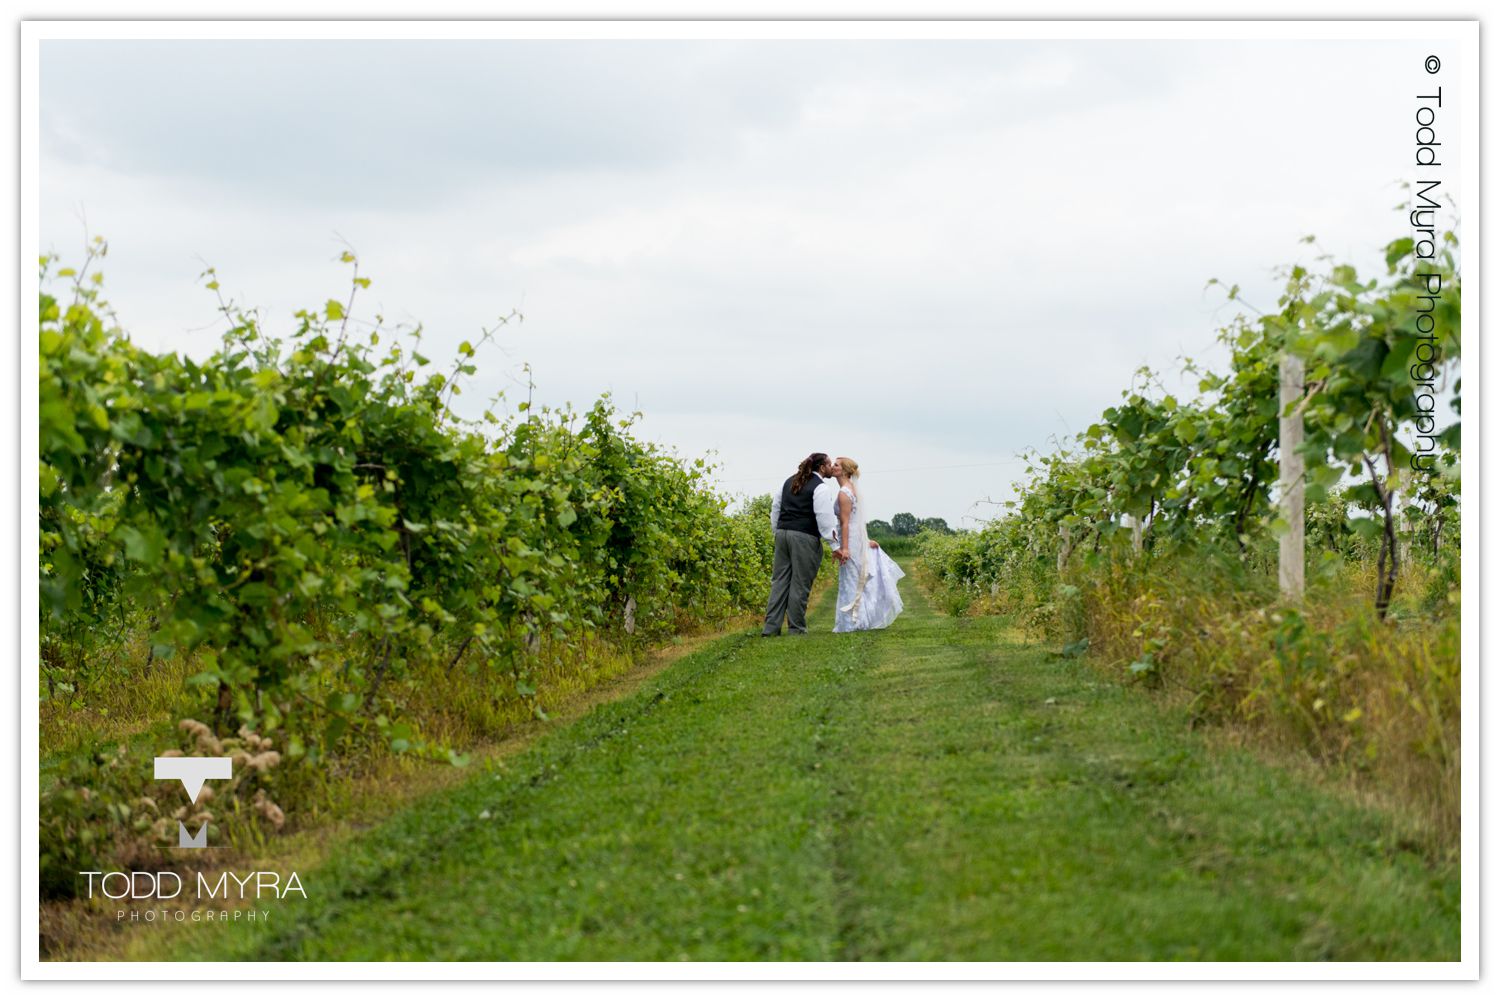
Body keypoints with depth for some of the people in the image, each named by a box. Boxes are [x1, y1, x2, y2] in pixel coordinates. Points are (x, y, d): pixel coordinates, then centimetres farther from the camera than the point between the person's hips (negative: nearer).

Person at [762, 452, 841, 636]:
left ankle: (771, 627, 5)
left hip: (782, 533, 7)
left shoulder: (790, 481, 16)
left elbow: (775, 505, 20)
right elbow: (825, 518, -13)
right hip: (805, 538, -7)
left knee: (779, 581, 8)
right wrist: (834, 544, -8)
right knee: (800, 584, -1)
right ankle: (796, 628, 2)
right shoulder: (822, 487, -7)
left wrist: (776, 530, 27)